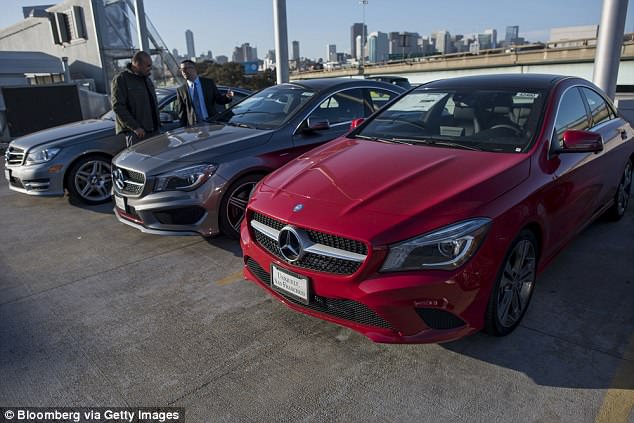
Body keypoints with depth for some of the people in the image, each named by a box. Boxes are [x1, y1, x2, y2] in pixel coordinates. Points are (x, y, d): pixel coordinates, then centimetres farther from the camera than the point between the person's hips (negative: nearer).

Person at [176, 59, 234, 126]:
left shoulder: (209, 83, 7)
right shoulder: (180, 90, 7)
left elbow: (219, 99, 8)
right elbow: (181, 111, 8)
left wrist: (228, 97, -13)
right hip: (193, 125, 0)